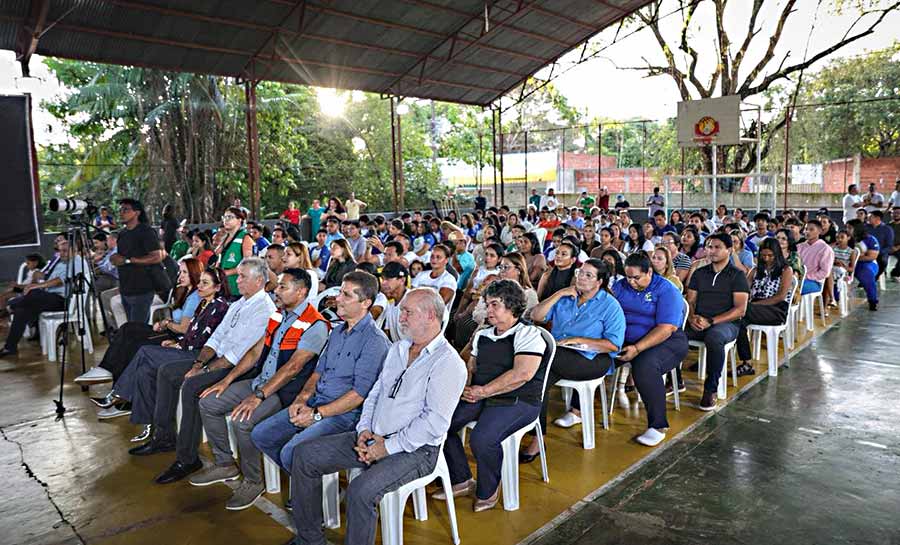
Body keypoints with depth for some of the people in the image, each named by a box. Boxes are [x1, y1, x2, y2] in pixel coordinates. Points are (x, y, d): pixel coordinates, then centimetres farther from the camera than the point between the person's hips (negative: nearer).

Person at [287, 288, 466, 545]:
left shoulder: (448, 363, -14)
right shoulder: (397, 349, 13)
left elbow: (435, 422, -20)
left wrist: (388, 447, -18)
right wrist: (365, 429, -1)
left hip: (415, 449, -8)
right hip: (373, 438, 8)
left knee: (361, 491, -33)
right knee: (304, 454, 1)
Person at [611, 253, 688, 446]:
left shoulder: (667, 291, -8)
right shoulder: (620, 286, 9)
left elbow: (665, 329, -17)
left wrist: (637, 348, -26)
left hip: (665, 341, -5)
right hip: (625, 340, 5)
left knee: (644, 366, -36)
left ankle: (658, 426, -20)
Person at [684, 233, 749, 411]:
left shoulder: (737, 276, 3)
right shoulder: (699, 273, 17)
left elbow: (740, 310, -6)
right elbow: (690, 301, 13)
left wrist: (710, 321, -16)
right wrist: (692, 317, -10)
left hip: (726, 323, -4)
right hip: (698, 323, 4)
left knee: (713, 338, -40)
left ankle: (710, 390, -25)